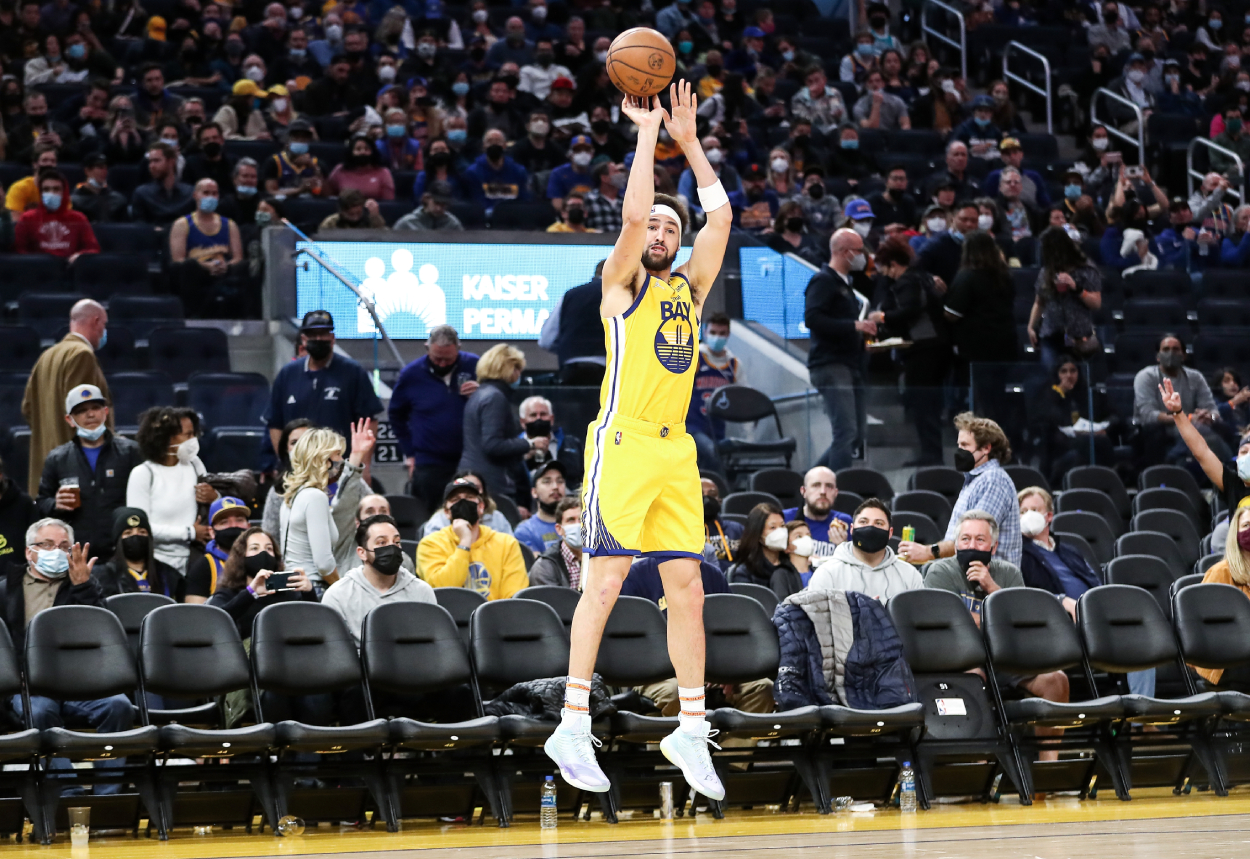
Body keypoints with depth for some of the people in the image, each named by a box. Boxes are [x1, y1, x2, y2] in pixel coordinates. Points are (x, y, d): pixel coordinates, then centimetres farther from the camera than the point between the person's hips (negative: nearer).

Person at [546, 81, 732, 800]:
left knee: (688, 587, 4)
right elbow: (632, 213, -13)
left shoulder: (690, 286, 18)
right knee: (607, 580, -12)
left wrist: (690, 141, 12)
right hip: (623, 445, -6)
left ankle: (692, 730, 10)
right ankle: (574, 726, -11)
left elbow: (722, 215, 13)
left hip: (676, 451, 6)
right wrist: (647, 133, -7)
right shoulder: (623, 282, 2)